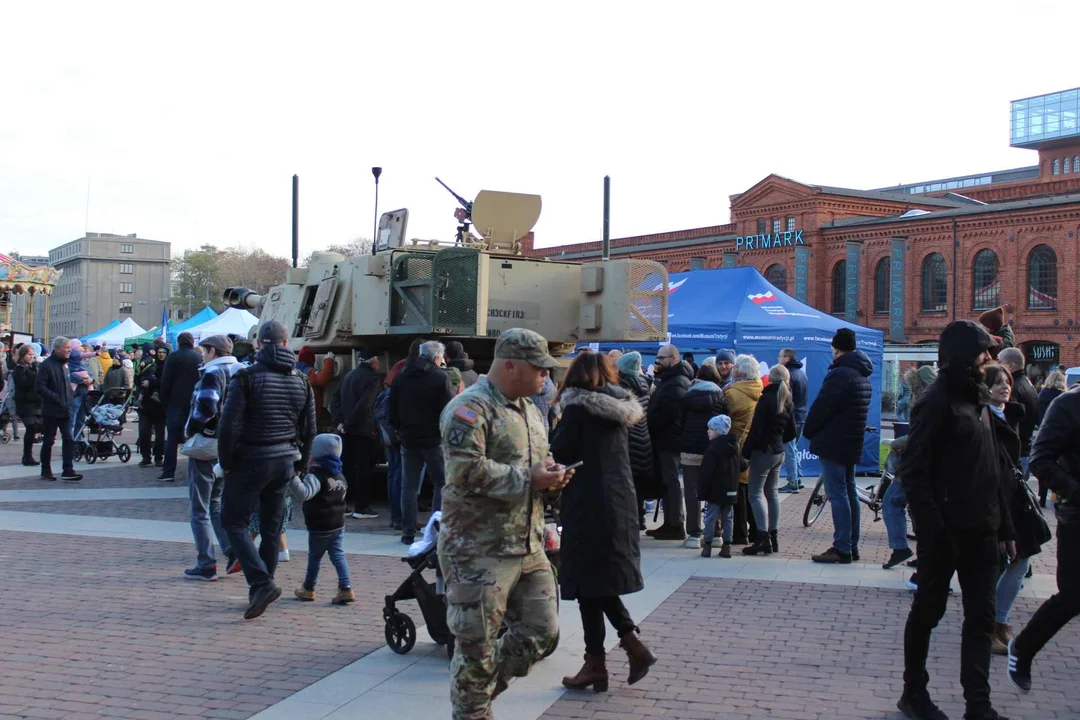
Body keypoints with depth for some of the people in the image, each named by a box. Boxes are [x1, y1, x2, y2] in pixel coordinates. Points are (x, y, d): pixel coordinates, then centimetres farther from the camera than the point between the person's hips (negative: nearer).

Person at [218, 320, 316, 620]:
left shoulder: (247, 376, -11)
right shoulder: (300, 381, 6)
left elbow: (229, 424, -16)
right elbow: (309, 429, 10)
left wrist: (226, 462, -5)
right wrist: (299, 465, 18)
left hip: (251, 460, -5)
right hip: (285, 462, 5)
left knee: (234, 522, 3)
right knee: (271, 526, 14)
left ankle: (261, 583, -13)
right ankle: (260, 591, 19)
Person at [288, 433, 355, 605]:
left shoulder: (316, 475, -19)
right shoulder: (340, 476, 9)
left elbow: (303, 493, -35)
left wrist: (293, 478, -39)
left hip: (319, 527, -7)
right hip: (338, 524, 7)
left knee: (314, 556, 9)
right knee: (338, 554, 5)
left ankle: (308, 589, 24)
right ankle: (346, 588, -5)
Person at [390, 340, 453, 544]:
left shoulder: (402, 377, 8)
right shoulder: (439, 377, -9)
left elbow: (393, 411, 12)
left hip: (408, 440, 5)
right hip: (434, 440, -5)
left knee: (409, 486, 9)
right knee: (442, 484, 4)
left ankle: (408, 532, 8)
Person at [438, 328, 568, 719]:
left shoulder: (530, 410, 16)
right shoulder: (469, 408, -14)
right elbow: (468, 471, -26)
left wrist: (550, 473, 4)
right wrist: (529, 479, -20)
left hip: (529, 546, 9)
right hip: (480, 550, -9)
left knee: (542, 629, 13)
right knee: (477, 645, 0)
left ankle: (483, 687, 31)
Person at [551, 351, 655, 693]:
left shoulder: (578, 407, -10)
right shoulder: (620, 408, 11)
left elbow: (559, 453, -13)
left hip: (588, 502, -7)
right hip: (619, 500, 7)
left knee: (589, 581, 0)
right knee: (604, 578, 16)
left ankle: (596, 663, 6)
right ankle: (632, 643, 7)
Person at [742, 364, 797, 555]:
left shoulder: (766, 399, -15)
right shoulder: (788, 402, 9)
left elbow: (756, 428, -19)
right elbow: (791, 432, 13)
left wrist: (746, 452, -13)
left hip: (763, 451, -8)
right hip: (779, 452, 8)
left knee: (756, 493, -6)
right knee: (772, 493, 15)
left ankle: (763, 538, -14)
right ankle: (774, 537, 17)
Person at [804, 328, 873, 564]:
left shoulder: (840, 374, -18)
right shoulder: (863, 374, 13)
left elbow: (821, 407, -18)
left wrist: (808, 431, -1)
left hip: (832, 443, -10)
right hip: (852, 444, 10)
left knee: (838, 495, -7)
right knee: (849, 493, 14)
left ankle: (842, 549, -7)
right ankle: (852, 546, 19)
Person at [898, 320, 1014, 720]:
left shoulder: (977, 399, 13)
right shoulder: (937, 402, -12)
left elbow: (992, 469, 18)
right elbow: (913, 471, -16)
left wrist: (1003, 523, 14)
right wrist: (932, 529, -22)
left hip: (980, 530, 8)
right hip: (946, 532, -8)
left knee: (981, 617, 7)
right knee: (928, 610, 6)